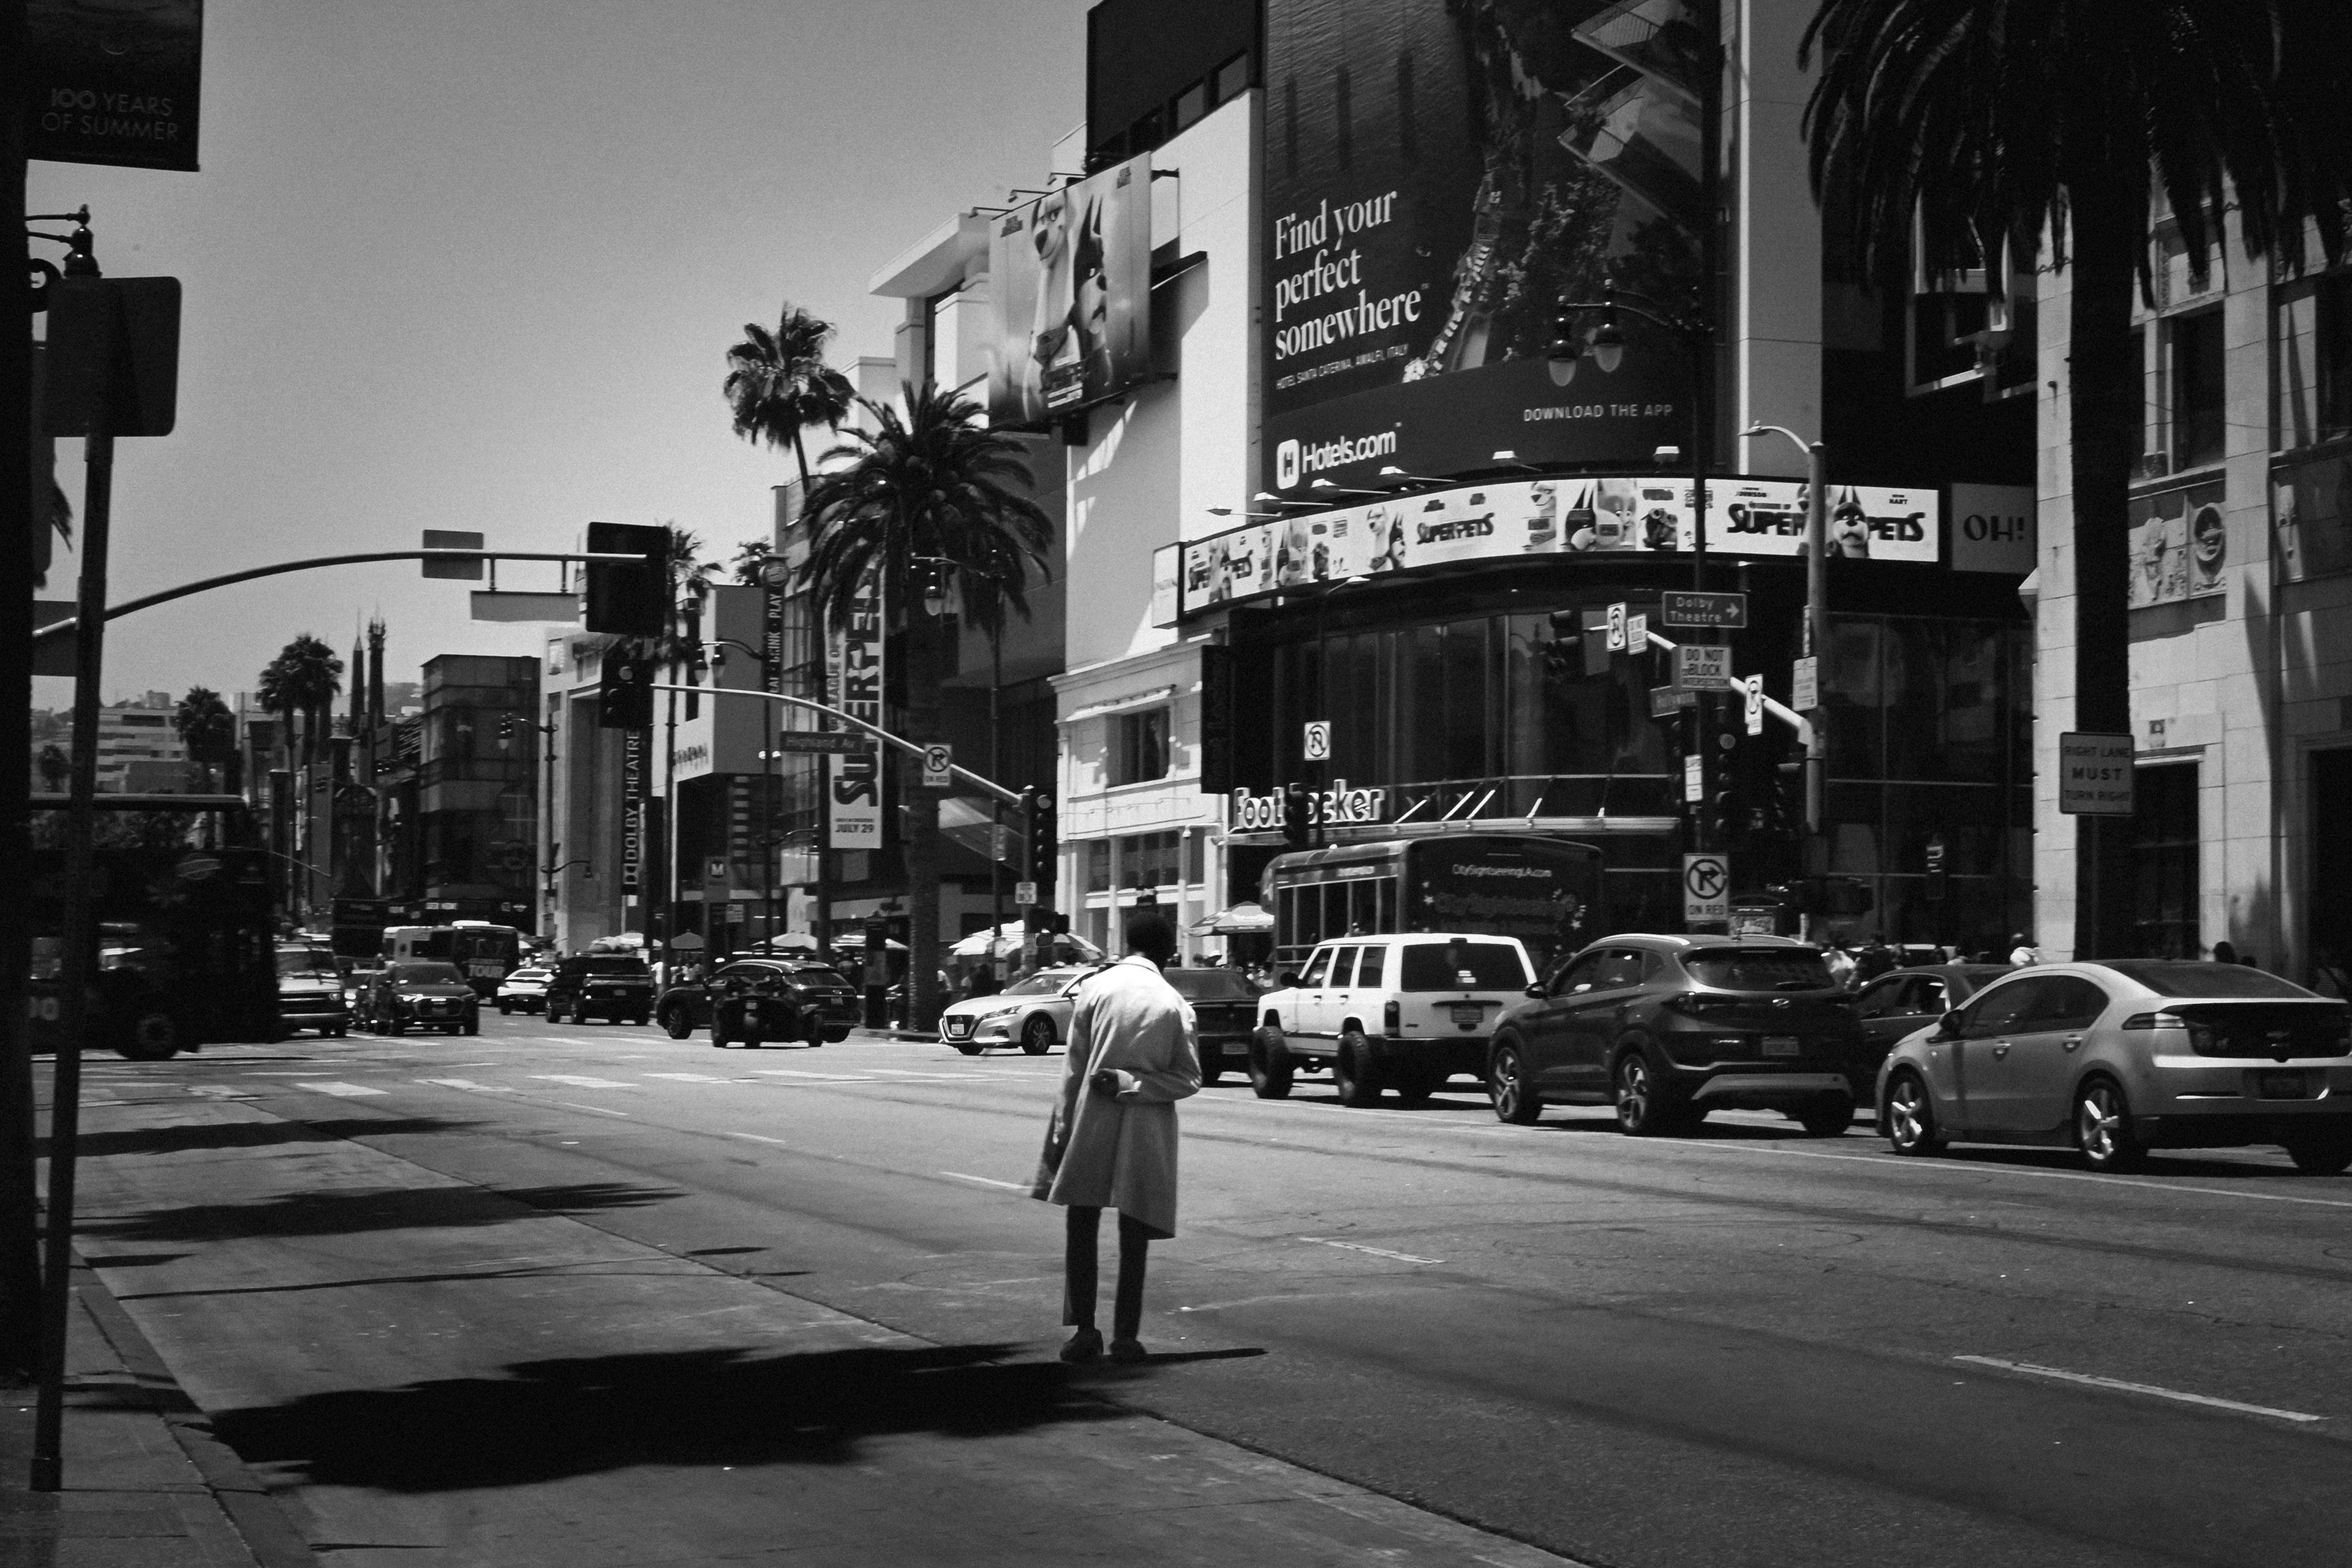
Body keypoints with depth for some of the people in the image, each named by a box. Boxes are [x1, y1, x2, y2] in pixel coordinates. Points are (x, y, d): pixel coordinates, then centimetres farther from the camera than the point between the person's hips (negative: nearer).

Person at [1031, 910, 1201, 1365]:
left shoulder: (1096, 987, -4)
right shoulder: (1174, 1003, -2)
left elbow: (1074, 1068, -3)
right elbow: (1188, 1078, -2)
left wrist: (1061, 1131, 1)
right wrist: (1131, 1084, -2)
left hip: (1092, 1123, -1)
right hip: (1146, 1133, 1)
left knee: (1081, 1230, 10)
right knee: (1134, 1238, 7)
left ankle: (1083, 1328, 4)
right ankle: (1125, 1336, 7)